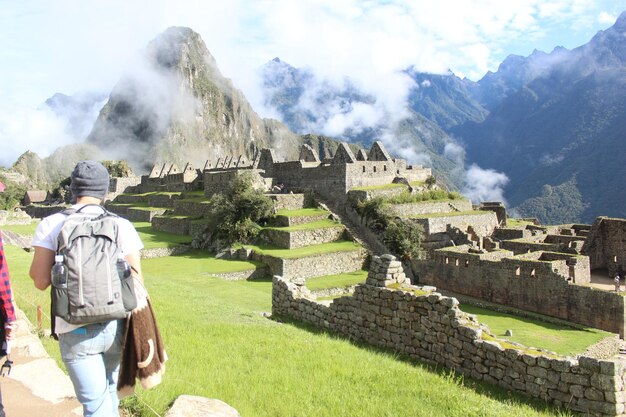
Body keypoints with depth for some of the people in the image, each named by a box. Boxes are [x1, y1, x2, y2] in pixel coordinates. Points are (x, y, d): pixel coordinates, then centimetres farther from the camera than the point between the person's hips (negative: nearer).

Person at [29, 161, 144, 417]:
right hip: (115, 326, 2)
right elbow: (136, 280, -4)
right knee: (109, 391, 25)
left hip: (76, 331, -2)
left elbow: (40, 280, -5)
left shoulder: (52, 224, -5)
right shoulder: (122, 225, -3)